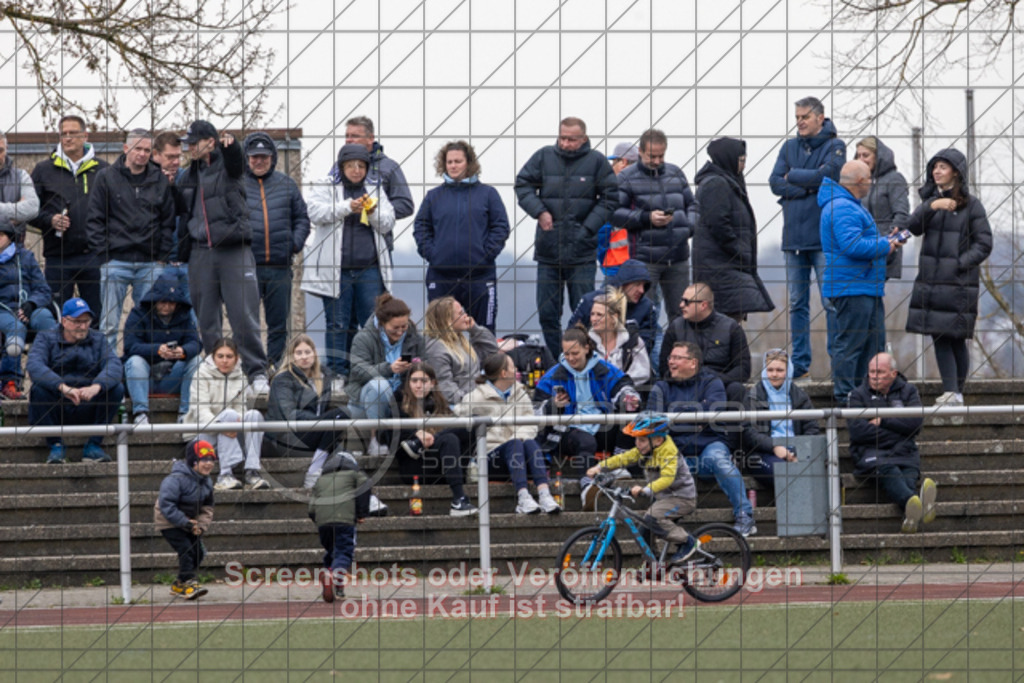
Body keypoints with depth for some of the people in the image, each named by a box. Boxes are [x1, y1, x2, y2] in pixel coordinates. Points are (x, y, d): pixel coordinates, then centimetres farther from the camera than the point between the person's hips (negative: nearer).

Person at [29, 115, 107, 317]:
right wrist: (50, 220, -10)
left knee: (98, 316, 2)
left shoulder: (102, 169, 9)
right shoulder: (44, 170, 8)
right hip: (58, 256, 0)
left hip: (94, 255, 0)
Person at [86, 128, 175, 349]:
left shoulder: (160, 180, 10)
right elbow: (94, 221, 1)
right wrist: (103, 254, -6)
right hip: (116, 263, -2)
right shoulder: (107, 178, 2)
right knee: (109, 324, -2)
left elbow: (168, 222, 12)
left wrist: (163, 257, 4)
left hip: (150, 264, 2)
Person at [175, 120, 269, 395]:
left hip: (233, 250, -5)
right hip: (201, 252, 5)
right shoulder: (189, 176, 18)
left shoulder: (226, 164, 3)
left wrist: (230, 145, -43)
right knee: (206, 320, 5)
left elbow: (236, 161, -20)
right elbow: (178, 208, 25)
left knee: (244, 315, -9)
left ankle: (257, 372, -4)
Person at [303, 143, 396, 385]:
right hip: (335, 269, -2)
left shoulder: (374, 191, 17)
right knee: (338, 324, 1)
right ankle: (337, 373, 5)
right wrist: (348, 207, -22)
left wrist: (373, 213, -10)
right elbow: (316, 212, -10)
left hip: (369, 269, 2)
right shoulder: (326, 188, 7)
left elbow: (387, 224, 11)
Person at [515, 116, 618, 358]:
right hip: (547, 250, 3)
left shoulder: (596, 161, -1)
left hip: (582, 250, -2)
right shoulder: (544, 157, 3)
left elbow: (609, 198, 3)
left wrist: (588, 228, -6)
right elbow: (522, 184, 9)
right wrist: (539, 211, -6)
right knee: (547, 313, 6)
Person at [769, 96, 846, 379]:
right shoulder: (789, 147, 13)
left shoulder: (834, 147, 1)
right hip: (794, 237, 5)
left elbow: (827, 175, -15)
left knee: (832, 302, -5)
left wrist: (793, 177, -1)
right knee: (797, 303, 7)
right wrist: (809, 186, -10)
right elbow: (775, 182, 2)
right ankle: (800, 363, 12)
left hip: (824, 237, -5)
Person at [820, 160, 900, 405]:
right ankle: (843, 396, -4)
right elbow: (852, 246, -26)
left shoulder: (851, 205, 20)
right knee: (850, 342, -8)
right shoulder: (842, 208, -17)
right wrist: (885, 246, -14)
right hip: (851, 288, -11)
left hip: (868, 287, 11)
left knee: (874, 342, 13)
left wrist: (886, 241, 16)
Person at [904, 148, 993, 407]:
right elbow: (913, 226, -2)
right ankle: (950, 392, 3)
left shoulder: (970, 204, -1)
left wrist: (961, 264, -14)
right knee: (940, 338, 1)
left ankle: (957, 393, -4)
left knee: (956, 338, -6)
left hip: (959, 281, -5)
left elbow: (983, 244, -3)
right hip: (930, 279, 5)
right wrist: (931, 207, -18)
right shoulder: (930, 199, 14)